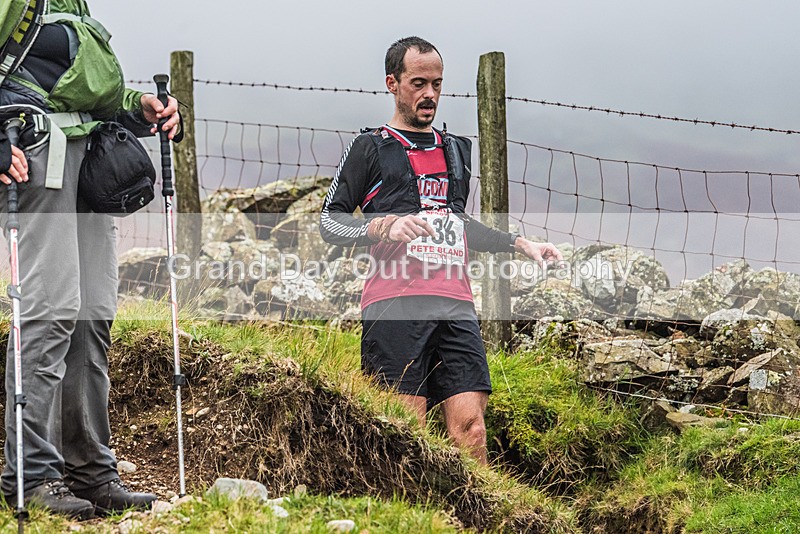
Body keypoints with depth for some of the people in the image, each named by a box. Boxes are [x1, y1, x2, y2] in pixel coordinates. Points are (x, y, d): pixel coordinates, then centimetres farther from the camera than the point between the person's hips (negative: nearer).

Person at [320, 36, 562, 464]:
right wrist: (385, 226, -12)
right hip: (395, 302, -5)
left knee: (470, 424, -8)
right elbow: (329, 221, 5)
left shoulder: (455, 150, 26)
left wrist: (520, 244, 28)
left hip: (454, 305, 5)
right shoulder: (370, 148, 10)